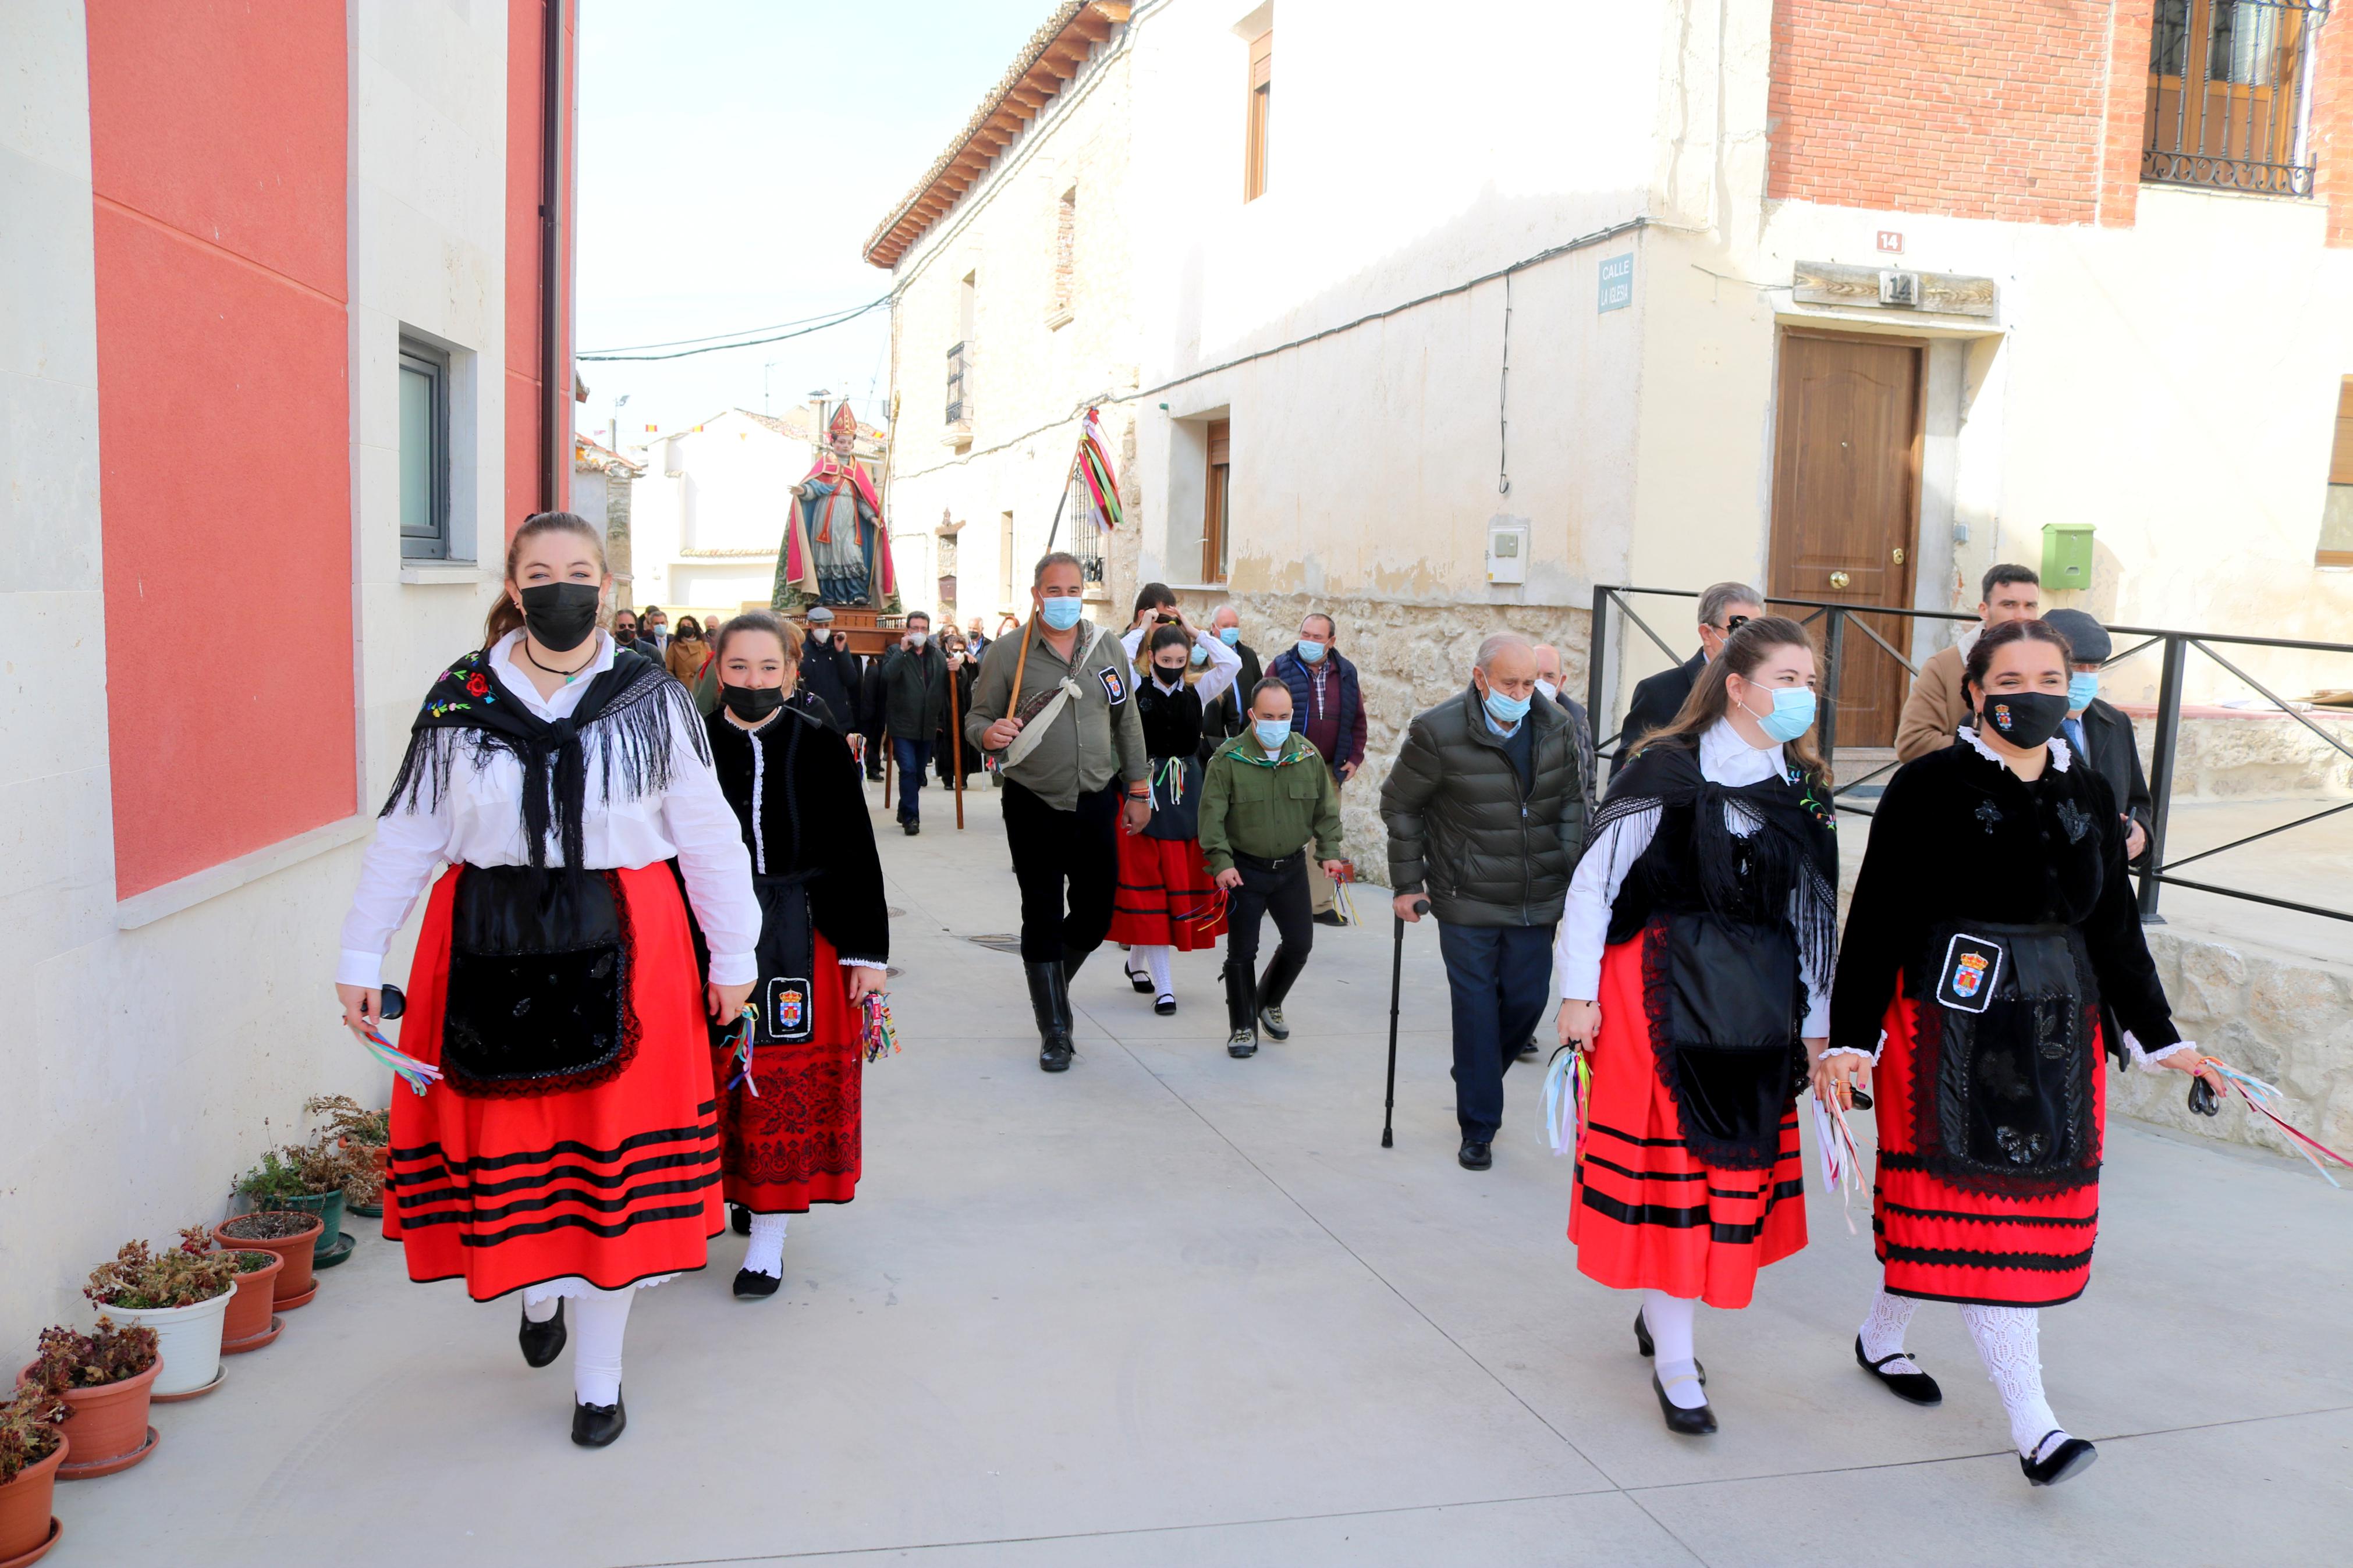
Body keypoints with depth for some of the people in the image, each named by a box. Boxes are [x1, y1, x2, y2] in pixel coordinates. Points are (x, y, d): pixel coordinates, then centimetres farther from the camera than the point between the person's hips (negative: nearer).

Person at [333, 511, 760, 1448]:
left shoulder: (653, 700, 1)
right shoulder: (460, 700, 4)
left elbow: (708, 835, 5)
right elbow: (405, 836, 8)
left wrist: (734, 954, 6)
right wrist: (361, 957, 6)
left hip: (621, 950, -1)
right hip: (490, 949, 1)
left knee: (613, 1147, 3)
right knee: (504, 1144, 7)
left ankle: (599, 1376, 20)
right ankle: (539, 1292, 42)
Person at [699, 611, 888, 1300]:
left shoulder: (820, 745, -2)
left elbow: (856, 853, 0)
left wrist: (868, 950, -3)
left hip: (803, 939, -1)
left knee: (788, 1084, 3)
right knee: (716, 1080, 7)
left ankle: (769, 1235, 14)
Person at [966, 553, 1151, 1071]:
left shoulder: (1107, 647, 5)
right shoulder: (1008, 652, -4)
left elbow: (1128, 722, 12)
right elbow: (977, 718, 0)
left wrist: (1138, 790, 11)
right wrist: (989, 735, -24)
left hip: (1097, 803, 3)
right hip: (1035, 808, -3)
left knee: (1095, 916, 8)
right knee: (1043, 920, 3)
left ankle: (1051, 982, 38)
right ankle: (1055, 1032, 15)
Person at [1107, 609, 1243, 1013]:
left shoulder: (1196, 690, 6)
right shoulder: (1136, 689, -1)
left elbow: (1232, 663, -7)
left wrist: (1193, 630, -3)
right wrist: (1143, 629, -7)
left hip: (1188, 793, 4)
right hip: (1147, 793, -3)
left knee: (1184, 879, 8)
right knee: (1148, 882, -2)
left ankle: (1137, 960, 30)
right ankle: (1163, 985, 1)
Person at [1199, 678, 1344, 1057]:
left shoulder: (1308, 755, -1)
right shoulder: (1228, 759, -13)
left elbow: (1326, 809, 9)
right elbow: (1212, 816, -12)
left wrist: (1329, 852, 2)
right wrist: (1221, 862, -19)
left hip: (1292, 868, 4)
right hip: (1244, 869, -4)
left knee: (1300, 943, 8)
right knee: (1242, 951, 0)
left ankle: (1269, 1002, 34)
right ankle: (1243, 1027, 15)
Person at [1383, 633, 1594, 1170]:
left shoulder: (1560, 727, -3)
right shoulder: (1438, 733, -13)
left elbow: (1573, 802, 9)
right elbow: (1400, 805, -2)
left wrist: (1574, 873, 4)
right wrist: (1407, 882, -1)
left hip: (1536, 901, 4)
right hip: (1467, 903, -3)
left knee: (1527, 1001, 9)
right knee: (1476, 1008, 1)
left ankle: (1477, 1077, 39)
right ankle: (1479, 1128, 15)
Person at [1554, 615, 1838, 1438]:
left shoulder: (1806, 791, 9)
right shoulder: (1668, 771, -9)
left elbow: (1814, 914, 14)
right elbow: (1594, 881, -7)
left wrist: (1816, 1024, 14)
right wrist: (1578, 993, -8)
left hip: (1759, 1006, 6)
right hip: (1665, 992, -6)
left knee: (1737, 1160, 11)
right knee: (1671, 1162, -2)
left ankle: (1661, 1309, 31)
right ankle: (1675, 1364, 8)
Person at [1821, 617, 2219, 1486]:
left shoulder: (2088, 793, 10)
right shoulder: (1929, 786, -7)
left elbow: (2115, 924, 16)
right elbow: (1877, 919, -8)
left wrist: (2159, 1037, 15)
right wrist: (1850, 1038, -12)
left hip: (2057, 1025, 6)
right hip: (1949, 1018, -6)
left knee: (2036, 1200, 10)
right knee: (1973, 1209, -6)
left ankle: (1883, 1332, 29)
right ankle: (2030, 1420, -1)